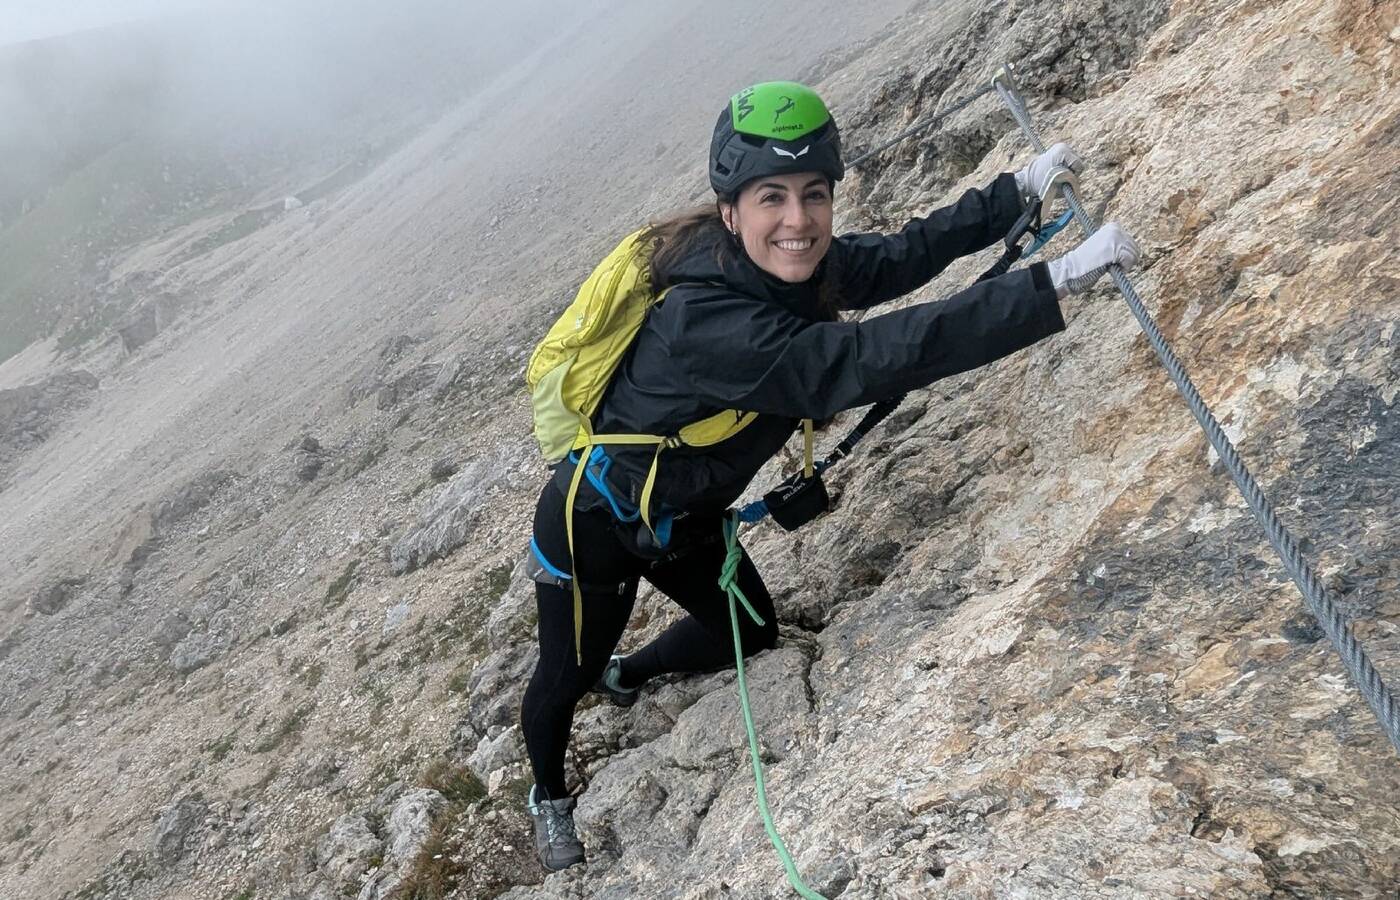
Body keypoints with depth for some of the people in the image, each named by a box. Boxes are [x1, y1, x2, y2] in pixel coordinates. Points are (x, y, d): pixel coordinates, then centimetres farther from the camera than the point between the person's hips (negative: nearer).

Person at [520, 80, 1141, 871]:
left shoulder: (792, 269, -15)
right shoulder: (707, 322, -40)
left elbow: (901, 256, -3)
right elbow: (866, 361, -50)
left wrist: (1019, 191, -10)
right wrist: (1056, 282, -51)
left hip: (683, 516, 8)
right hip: (595, 527, -7)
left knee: (752, 634, 23)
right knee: (567, 676, 16)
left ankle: (626, 675, 51)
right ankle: (550, 794, 49)